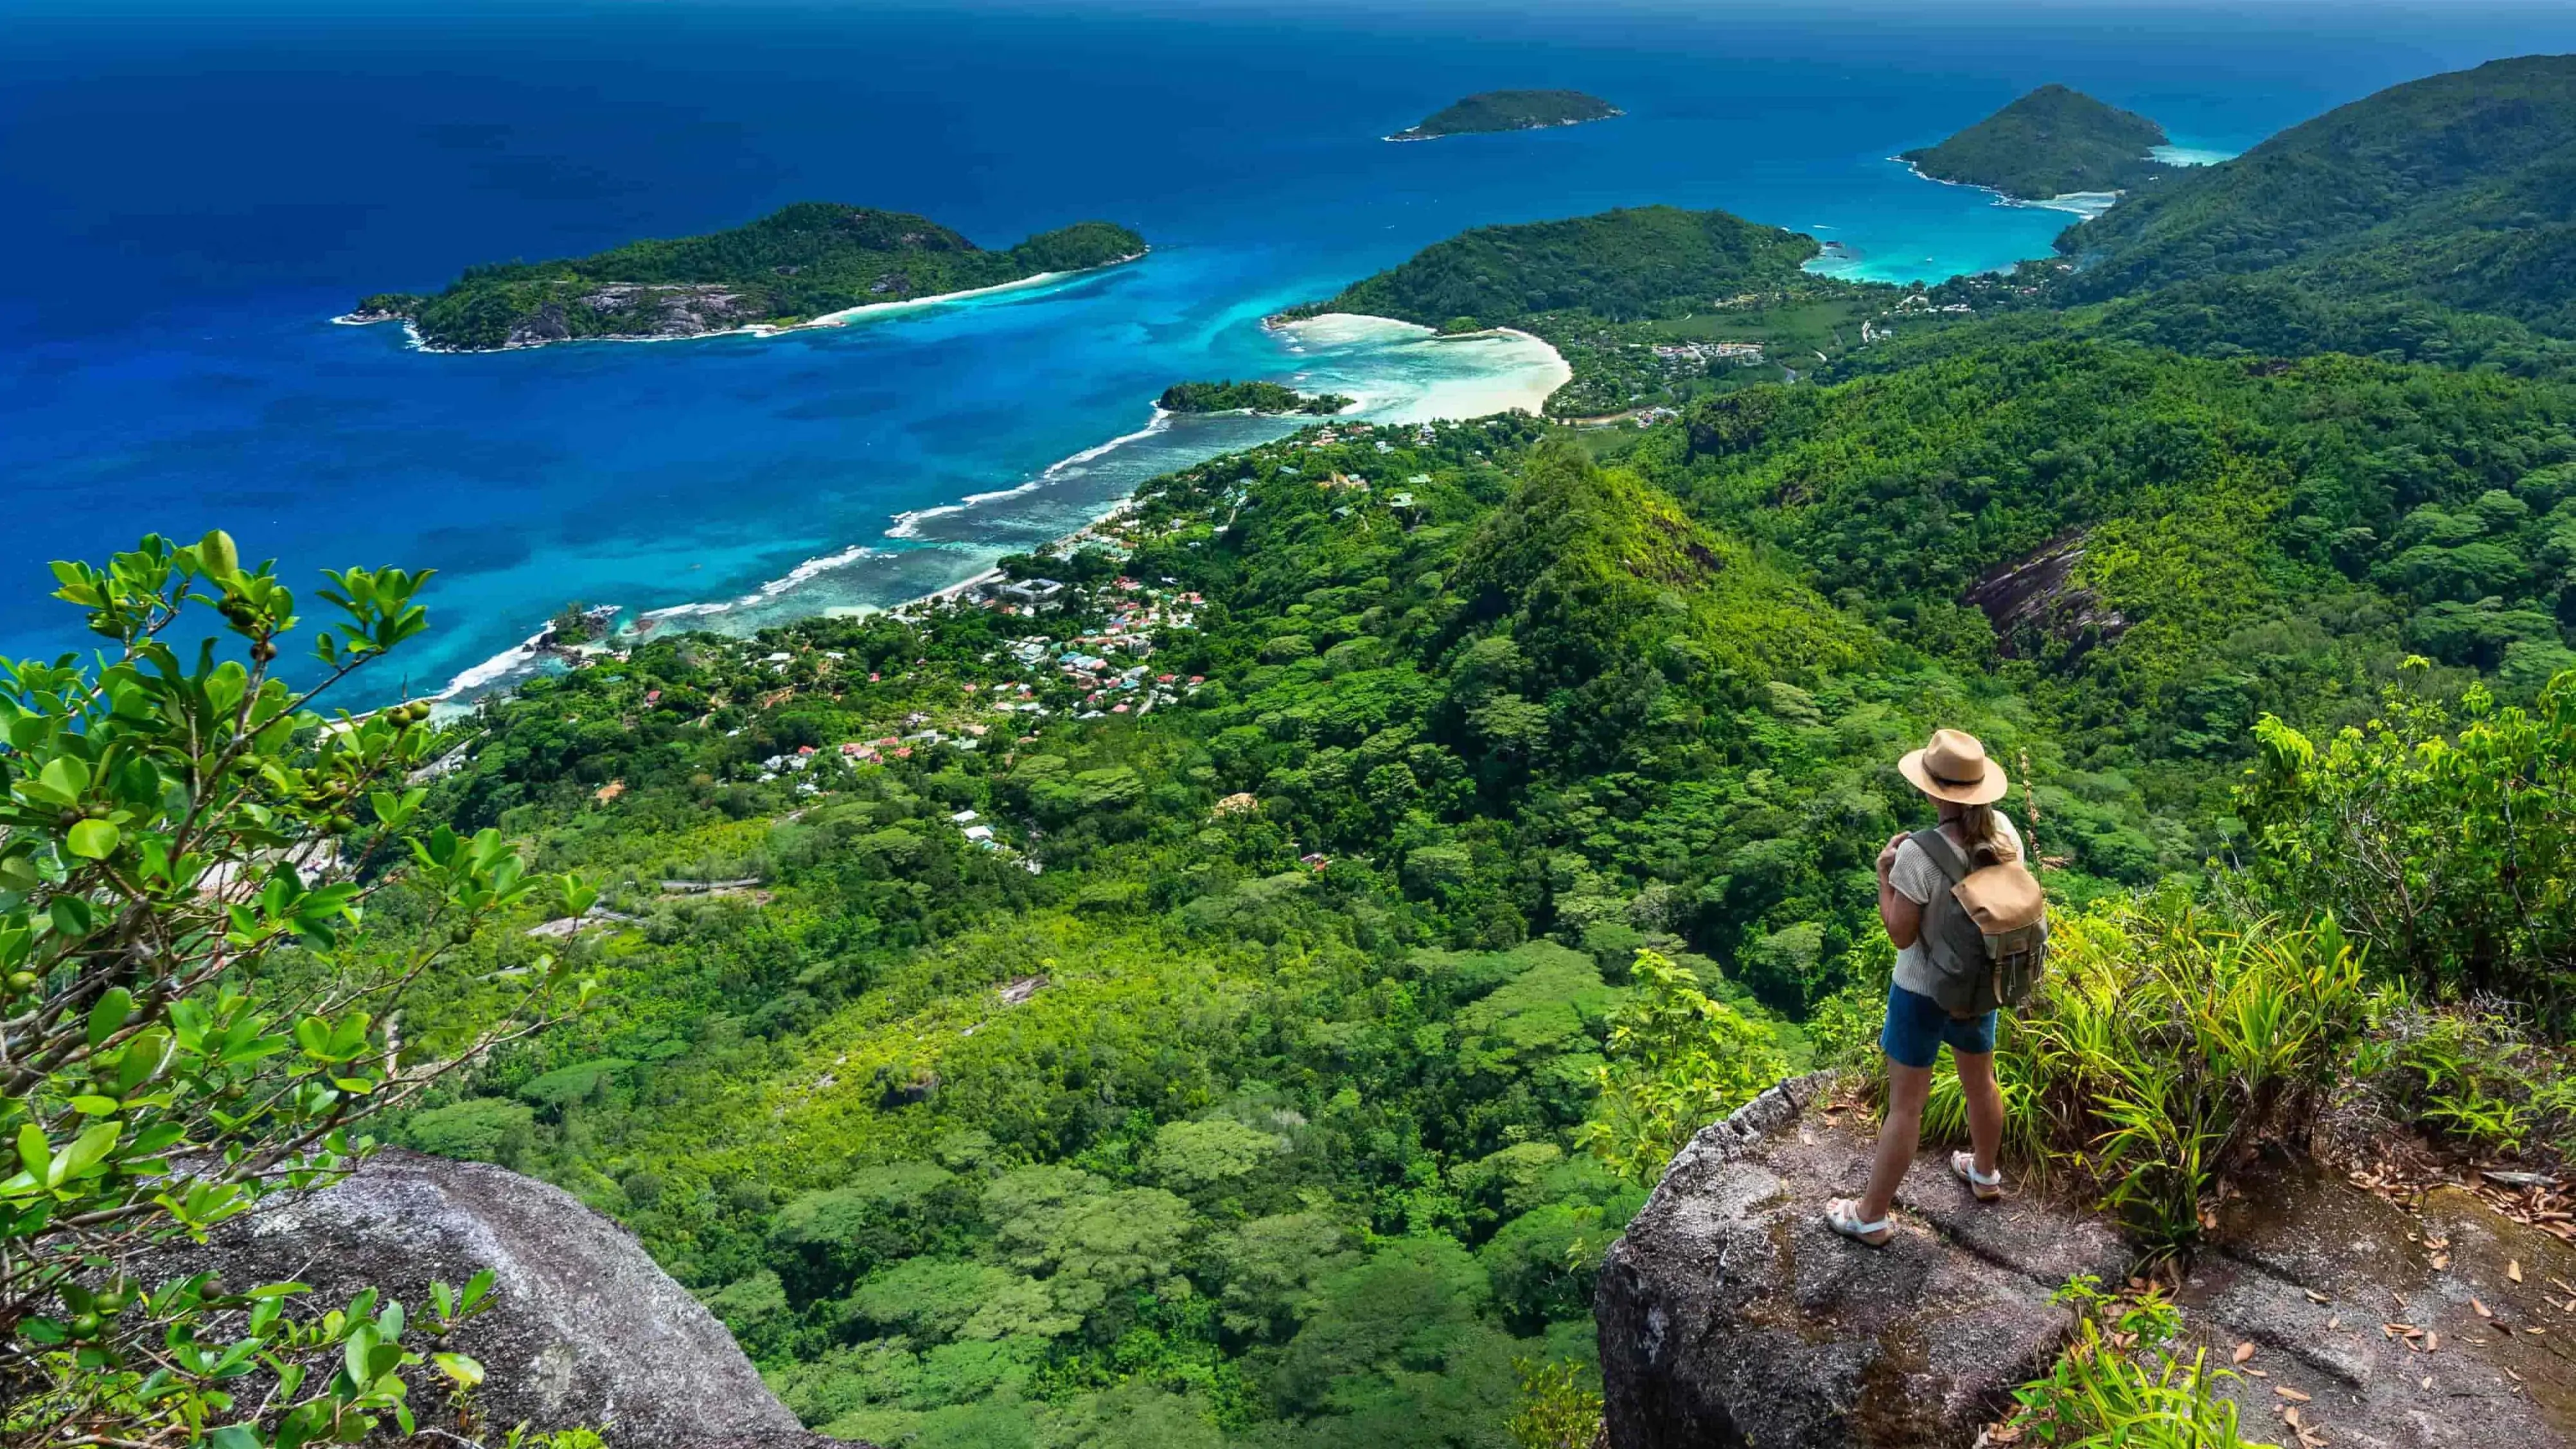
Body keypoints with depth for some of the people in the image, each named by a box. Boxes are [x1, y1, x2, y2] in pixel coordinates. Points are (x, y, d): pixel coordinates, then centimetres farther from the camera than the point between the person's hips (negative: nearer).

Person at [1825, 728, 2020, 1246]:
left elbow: (1900, 933, -22)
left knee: (1905, 1106, 6)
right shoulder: (2003, 831, -11)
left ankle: (1872, 1216, 20)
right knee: (1981, 1083, 28)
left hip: (1923, 992, -6)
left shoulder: (1919, 854, -30)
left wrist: (1883, 872, -13)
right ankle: (1985, 1173, 53)